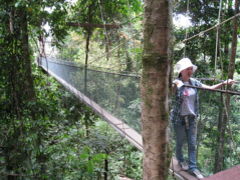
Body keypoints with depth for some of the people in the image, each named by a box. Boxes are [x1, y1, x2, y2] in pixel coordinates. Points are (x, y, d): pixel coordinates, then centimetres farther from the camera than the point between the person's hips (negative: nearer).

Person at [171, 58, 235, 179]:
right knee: (180, 142, 14)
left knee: (192, 144, 10)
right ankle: (180, 160, 39)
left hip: (191, 118, 4)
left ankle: (193, 167, 22)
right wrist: (175, 85, -56)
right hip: (179, 118, -4)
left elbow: (210, 88, 3)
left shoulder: (194, 82, 0)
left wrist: (224, 83, -12)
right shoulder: (176, 83, -15)